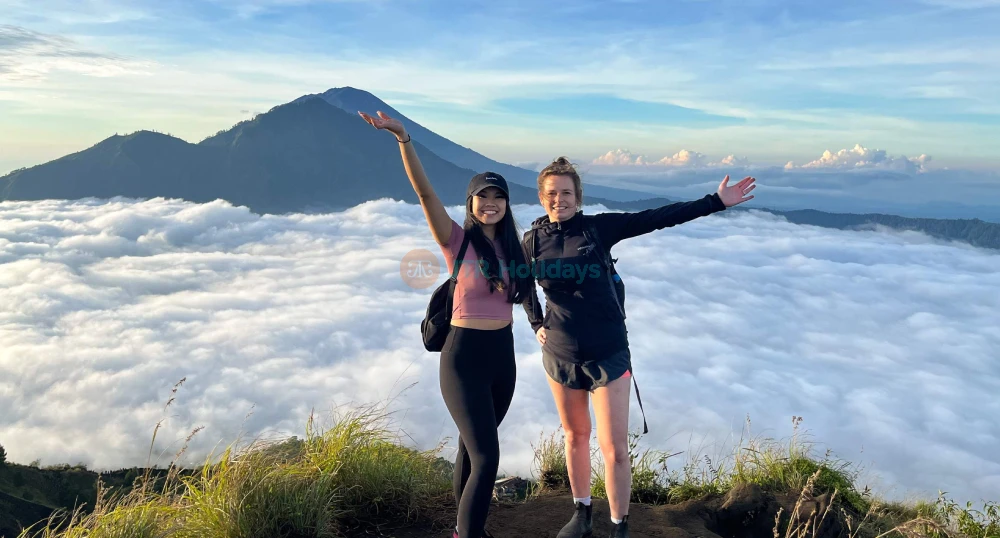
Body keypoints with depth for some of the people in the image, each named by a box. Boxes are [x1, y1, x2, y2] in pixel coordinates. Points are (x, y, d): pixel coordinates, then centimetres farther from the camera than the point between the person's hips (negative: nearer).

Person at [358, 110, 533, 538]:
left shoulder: (511, 243, 5)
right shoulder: (457, 241, -10)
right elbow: (424, 191, -23)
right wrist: (403, 138, -34)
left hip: (503, 353, 6)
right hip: (464, 356, -6)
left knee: (473, 447, 21)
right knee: (486, 457, -10)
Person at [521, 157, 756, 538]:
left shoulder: (598, 227, -10)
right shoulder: (534, 239, -2)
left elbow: (658, 218, -15)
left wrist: (716, 202, -20)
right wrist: (536, 323, 9)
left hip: (608, 355, -3)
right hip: (559, 356, 3)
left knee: (614, 449, -1)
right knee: (575, 436, 18)